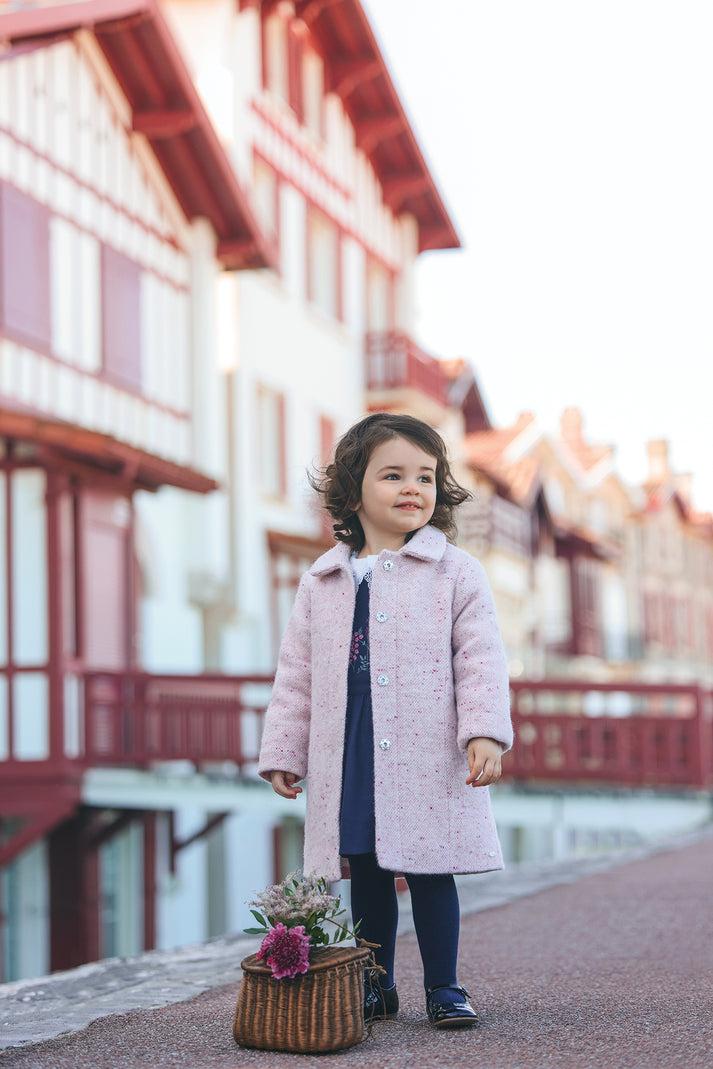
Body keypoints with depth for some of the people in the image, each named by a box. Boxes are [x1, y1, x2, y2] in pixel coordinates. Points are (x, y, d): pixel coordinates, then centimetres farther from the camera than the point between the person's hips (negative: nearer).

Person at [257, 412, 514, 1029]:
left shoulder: (456, 572, 2)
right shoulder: (321, 583, 10)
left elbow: (480, 658, -3)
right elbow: (297, 674, 12)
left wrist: (486, 732, -14)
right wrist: (282, 753, 10)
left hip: (429, 759, -3)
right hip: (349, 760, 3)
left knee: (430, 871, 2)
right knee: (366, 873, 10)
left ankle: (444, 986, 17)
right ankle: (376, 986, 24)